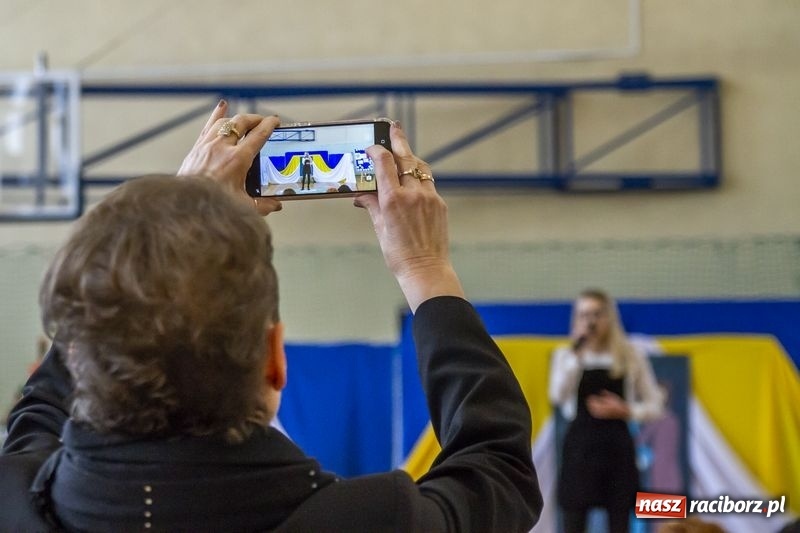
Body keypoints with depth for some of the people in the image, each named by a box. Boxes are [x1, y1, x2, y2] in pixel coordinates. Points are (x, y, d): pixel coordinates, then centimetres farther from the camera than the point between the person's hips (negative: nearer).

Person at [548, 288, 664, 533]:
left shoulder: (631, 356, 3)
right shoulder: (565, 355, 3)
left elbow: (655, 406, 6)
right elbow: (557, 397, -14)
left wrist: (625, 410, -11)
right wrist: (576, 355, -17)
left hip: (617, 446, 1)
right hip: (579, 445, 0)